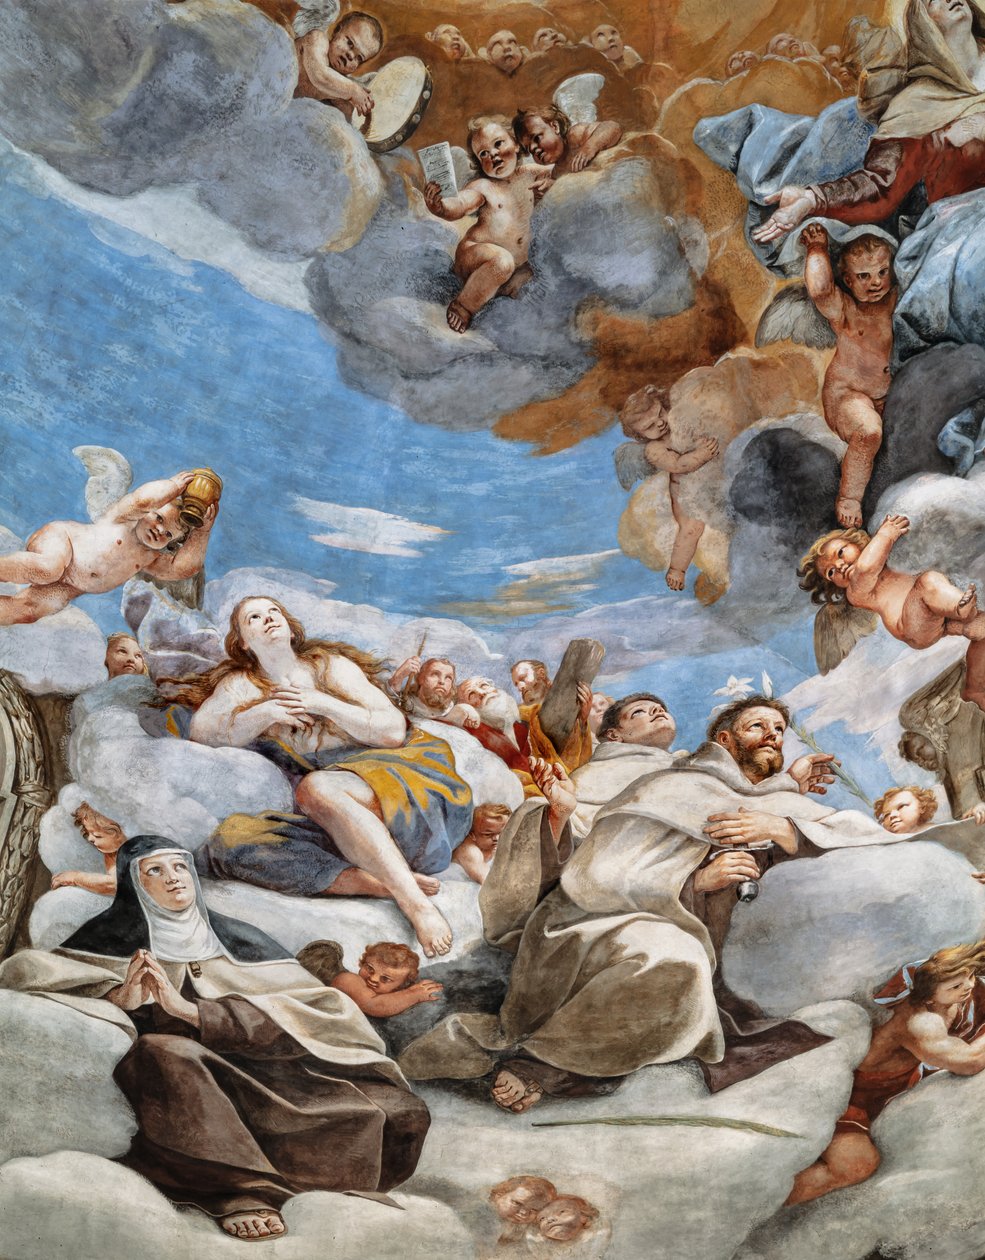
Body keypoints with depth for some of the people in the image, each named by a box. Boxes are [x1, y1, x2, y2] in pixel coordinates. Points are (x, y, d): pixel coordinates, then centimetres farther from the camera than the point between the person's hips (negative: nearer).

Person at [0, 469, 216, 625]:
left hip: (67, 588, 5)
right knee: (47, 570, -43)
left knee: (27, 611, -24)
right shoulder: (125, 516, -3)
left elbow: (182, 568, -6)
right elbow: (144, 499, -26)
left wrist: (203, 530, -8)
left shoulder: (151, 557, 12)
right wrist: (174, 486, -14)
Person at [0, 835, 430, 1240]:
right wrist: (117, 999, -18)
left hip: (252, 1066, 2)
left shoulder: (237, 939, 14)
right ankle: (241, 1191, -41)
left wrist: (190, 1010, -15)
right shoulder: (113, 937, 9)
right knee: (167, 1051, -39)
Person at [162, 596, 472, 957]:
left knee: (316, 787, -35)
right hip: (336, 822, 3)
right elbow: (201, 730, 4)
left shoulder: (330, 665, 13)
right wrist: (265, 713, -6)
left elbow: (394, 730, 3)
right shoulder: (241, 684, 21)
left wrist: (323, 703, -4)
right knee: (226, 841, -24)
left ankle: (414, 900, -41)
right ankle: (384, 883, -36)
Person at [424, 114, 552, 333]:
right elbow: (459, 206, -30)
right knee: (502, 260, -35)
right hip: (473, 256, -6)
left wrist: (547, 184, -2)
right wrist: (438, 206, -52)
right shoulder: (481, 187, -12)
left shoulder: (530, 174, 4)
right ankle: (463, 306, -20)